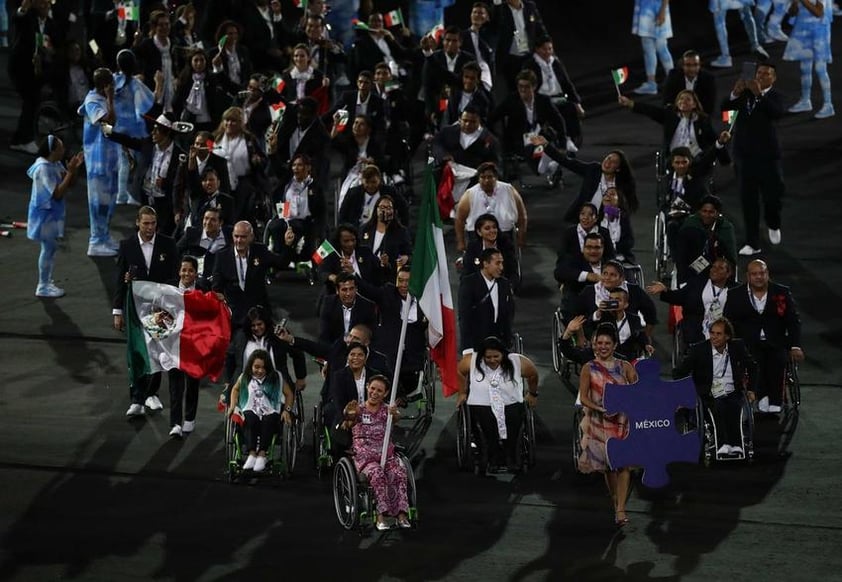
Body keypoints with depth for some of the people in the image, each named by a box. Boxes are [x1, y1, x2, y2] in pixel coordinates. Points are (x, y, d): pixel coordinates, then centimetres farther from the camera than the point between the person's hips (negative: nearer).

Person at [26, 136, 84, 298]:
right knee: (48, 249, -2)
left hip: (53, 213, 9)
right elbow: (58, 193, -28)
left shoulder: (56, 164, 3)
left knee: (51, 248, 16)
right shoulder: (44, 169, -26)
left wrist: (74, 168, -7)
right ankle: (43, 287, 8)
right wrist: (70, 172, -26)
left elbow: (68, 185, 10)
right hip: (45, 214, -9)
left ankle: (47, 283, 26)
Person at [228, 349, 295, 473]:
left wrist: (287, 410, 1)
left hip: (271, 412, -1)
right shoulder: (245, 378, 12)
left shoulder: (276, 378, 8)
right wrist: (233, 405, 16)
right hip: (251, 411, 1)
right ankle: (252, 454, -43)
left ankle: (262, 455, -41)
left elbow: (289, 394, 15)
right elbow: (235, 389, 31)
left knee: (268, 421, -38)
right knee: (251, 419, -37)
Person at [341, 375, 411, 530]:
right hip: (364, 456, -2)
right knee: (377, 473, -33)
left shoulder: (387, 410, 10)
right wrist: (349, 416, -40)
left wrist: (395, 414, -38)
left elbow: (397, 417, -14)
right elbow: (348, 423, -16)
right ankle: (381, 515, -37)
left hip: (386, 454, 2)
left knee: (399, 473, -29)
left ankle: (401, 514, -34)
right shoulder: (358, 410, 7)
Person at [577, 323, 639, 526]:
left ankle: (621, 509, -12)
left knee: (622, 463, -10)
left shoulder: (624, 367, 5)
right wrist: (601, 409, -18)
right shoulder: (589, 369, 2)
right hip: (599, 423, 0)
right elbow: (583, 397, -4)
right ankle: (616, 503, 26)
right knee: (608, 465, 7)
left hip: (622, 421, 0)